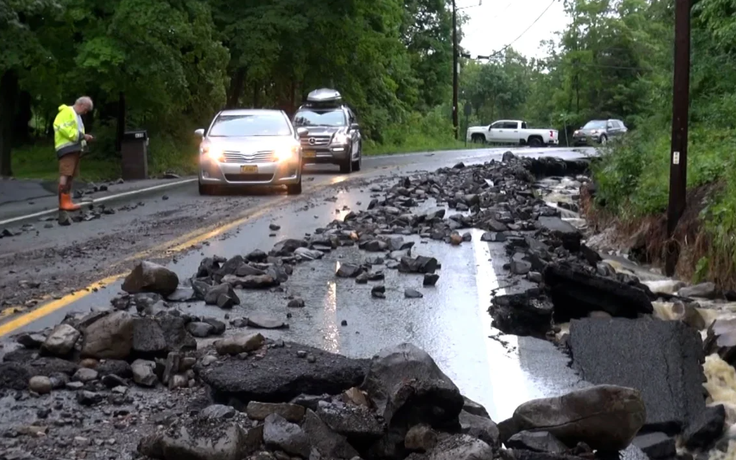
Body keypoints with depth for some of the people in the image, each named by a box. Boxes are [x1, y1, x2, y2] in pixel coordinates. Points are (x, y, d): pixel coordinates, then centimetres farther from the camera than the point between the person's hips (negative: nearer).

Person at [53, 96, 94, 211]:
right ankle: (64, 202, -20)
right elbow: (63, 128, -18)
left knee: (70, 176, 9)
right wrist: (81, 136, -17)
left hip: (74, 148, 10)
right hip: (67, 148, -10)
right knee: (65, 175, -15)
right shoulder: (67, 112, -5)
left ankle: (67, 202, 10)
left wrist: (84, 138, 5)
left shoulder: (77, 116, 26)